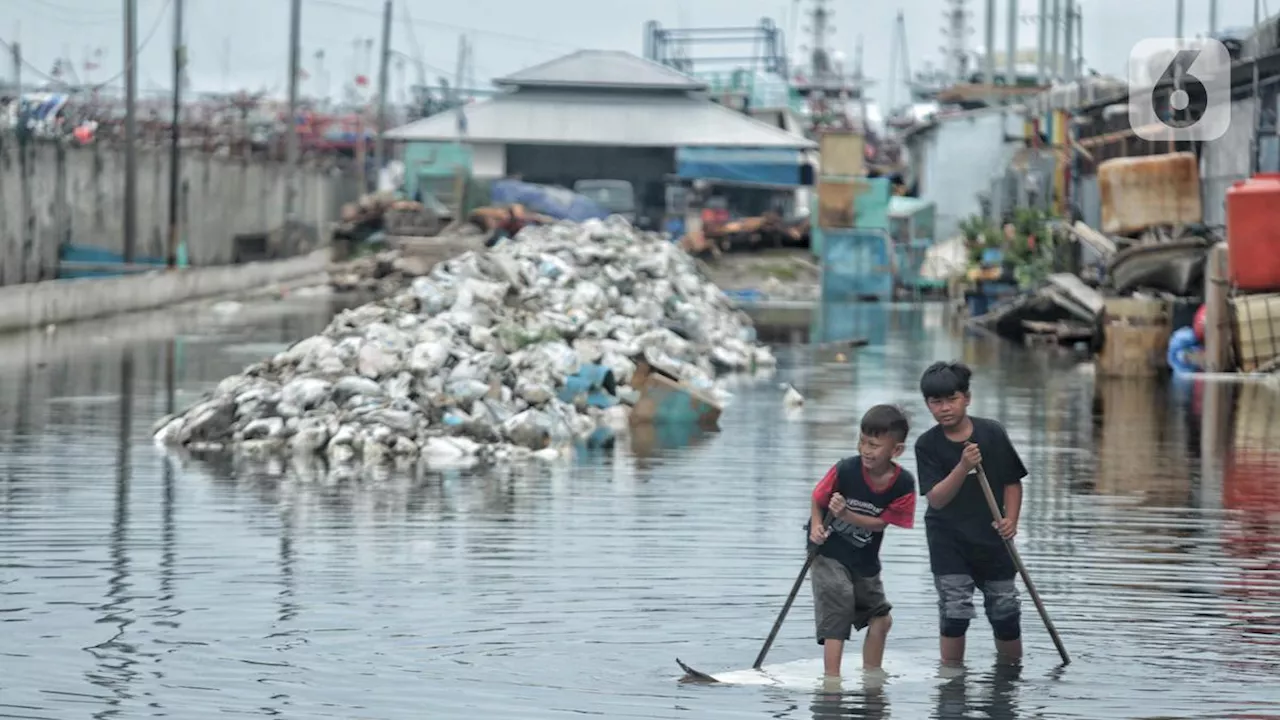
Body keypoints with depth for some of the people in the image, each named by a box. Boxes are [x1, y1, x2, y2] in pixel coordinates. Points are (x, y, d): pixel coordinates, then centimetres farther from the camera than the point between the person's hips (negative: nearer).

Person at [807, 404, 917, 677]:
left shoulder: (904, 484, -16)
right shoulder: (845, 470, -22)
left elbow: (880, 522, -15)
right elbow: (817, 499, -9)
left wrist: (847, 515, -29)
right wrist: (817, 526, -26)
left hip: (865, 559, 4)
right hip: (830, 550, -4)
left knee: (881, 619, 11)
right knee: (839, 597, -20)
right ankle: (832, 676, -20)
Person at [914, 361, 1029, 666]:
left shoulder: (993, 433, -7)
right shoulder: (927, 444, -10)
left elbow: (1013, 482, 1)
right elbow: (936, 498, -17)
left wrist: (1011, 520, -13)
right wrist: (963, 467, -30)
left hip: (992, 537, 1)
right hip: (948, 540, -1)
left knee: (1005, 608, 8)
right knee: (954, 610, -9)